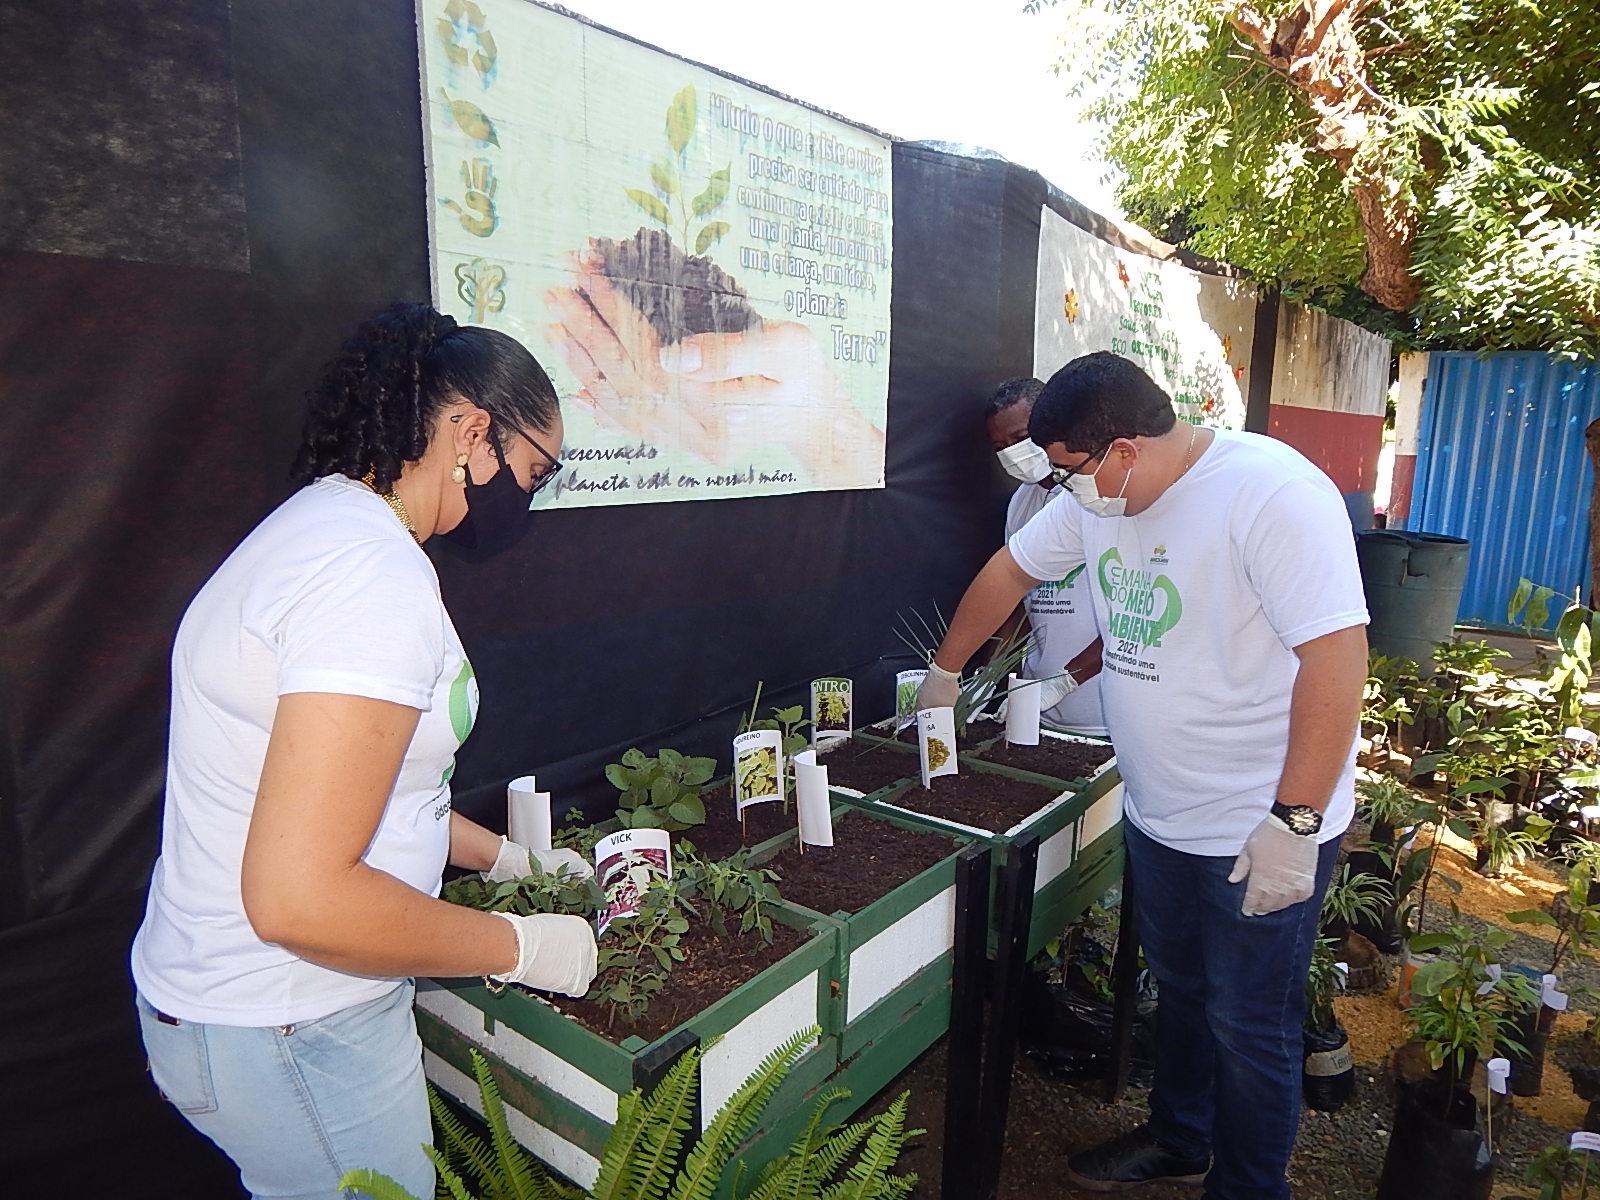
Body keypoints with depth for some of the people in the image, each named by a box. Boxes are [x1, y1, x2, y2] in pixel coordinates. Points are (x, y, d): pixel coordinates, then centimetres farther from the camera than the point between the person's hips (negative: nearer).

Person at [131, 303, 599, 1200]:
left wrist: (504, 857, 16)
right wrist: (517, 946, -18)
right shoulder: (377, 577, -27)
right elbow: (298, 897, -31)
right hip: (287, 1032, -9)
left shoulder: (321, 523, 7)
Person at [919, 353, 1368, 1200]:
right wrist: (944, 670, 21)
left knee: (1248, 1030, 10)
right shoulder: (1100, 494, 0)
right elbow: (1011, 570, 12)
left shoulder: (1273, 495, -24)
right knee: (1177, 993, 25)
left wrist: (1293, 821, -27)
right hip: (1156, 813, 7)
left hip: (1263, 830, -7)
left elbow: (1337, 654, -27)